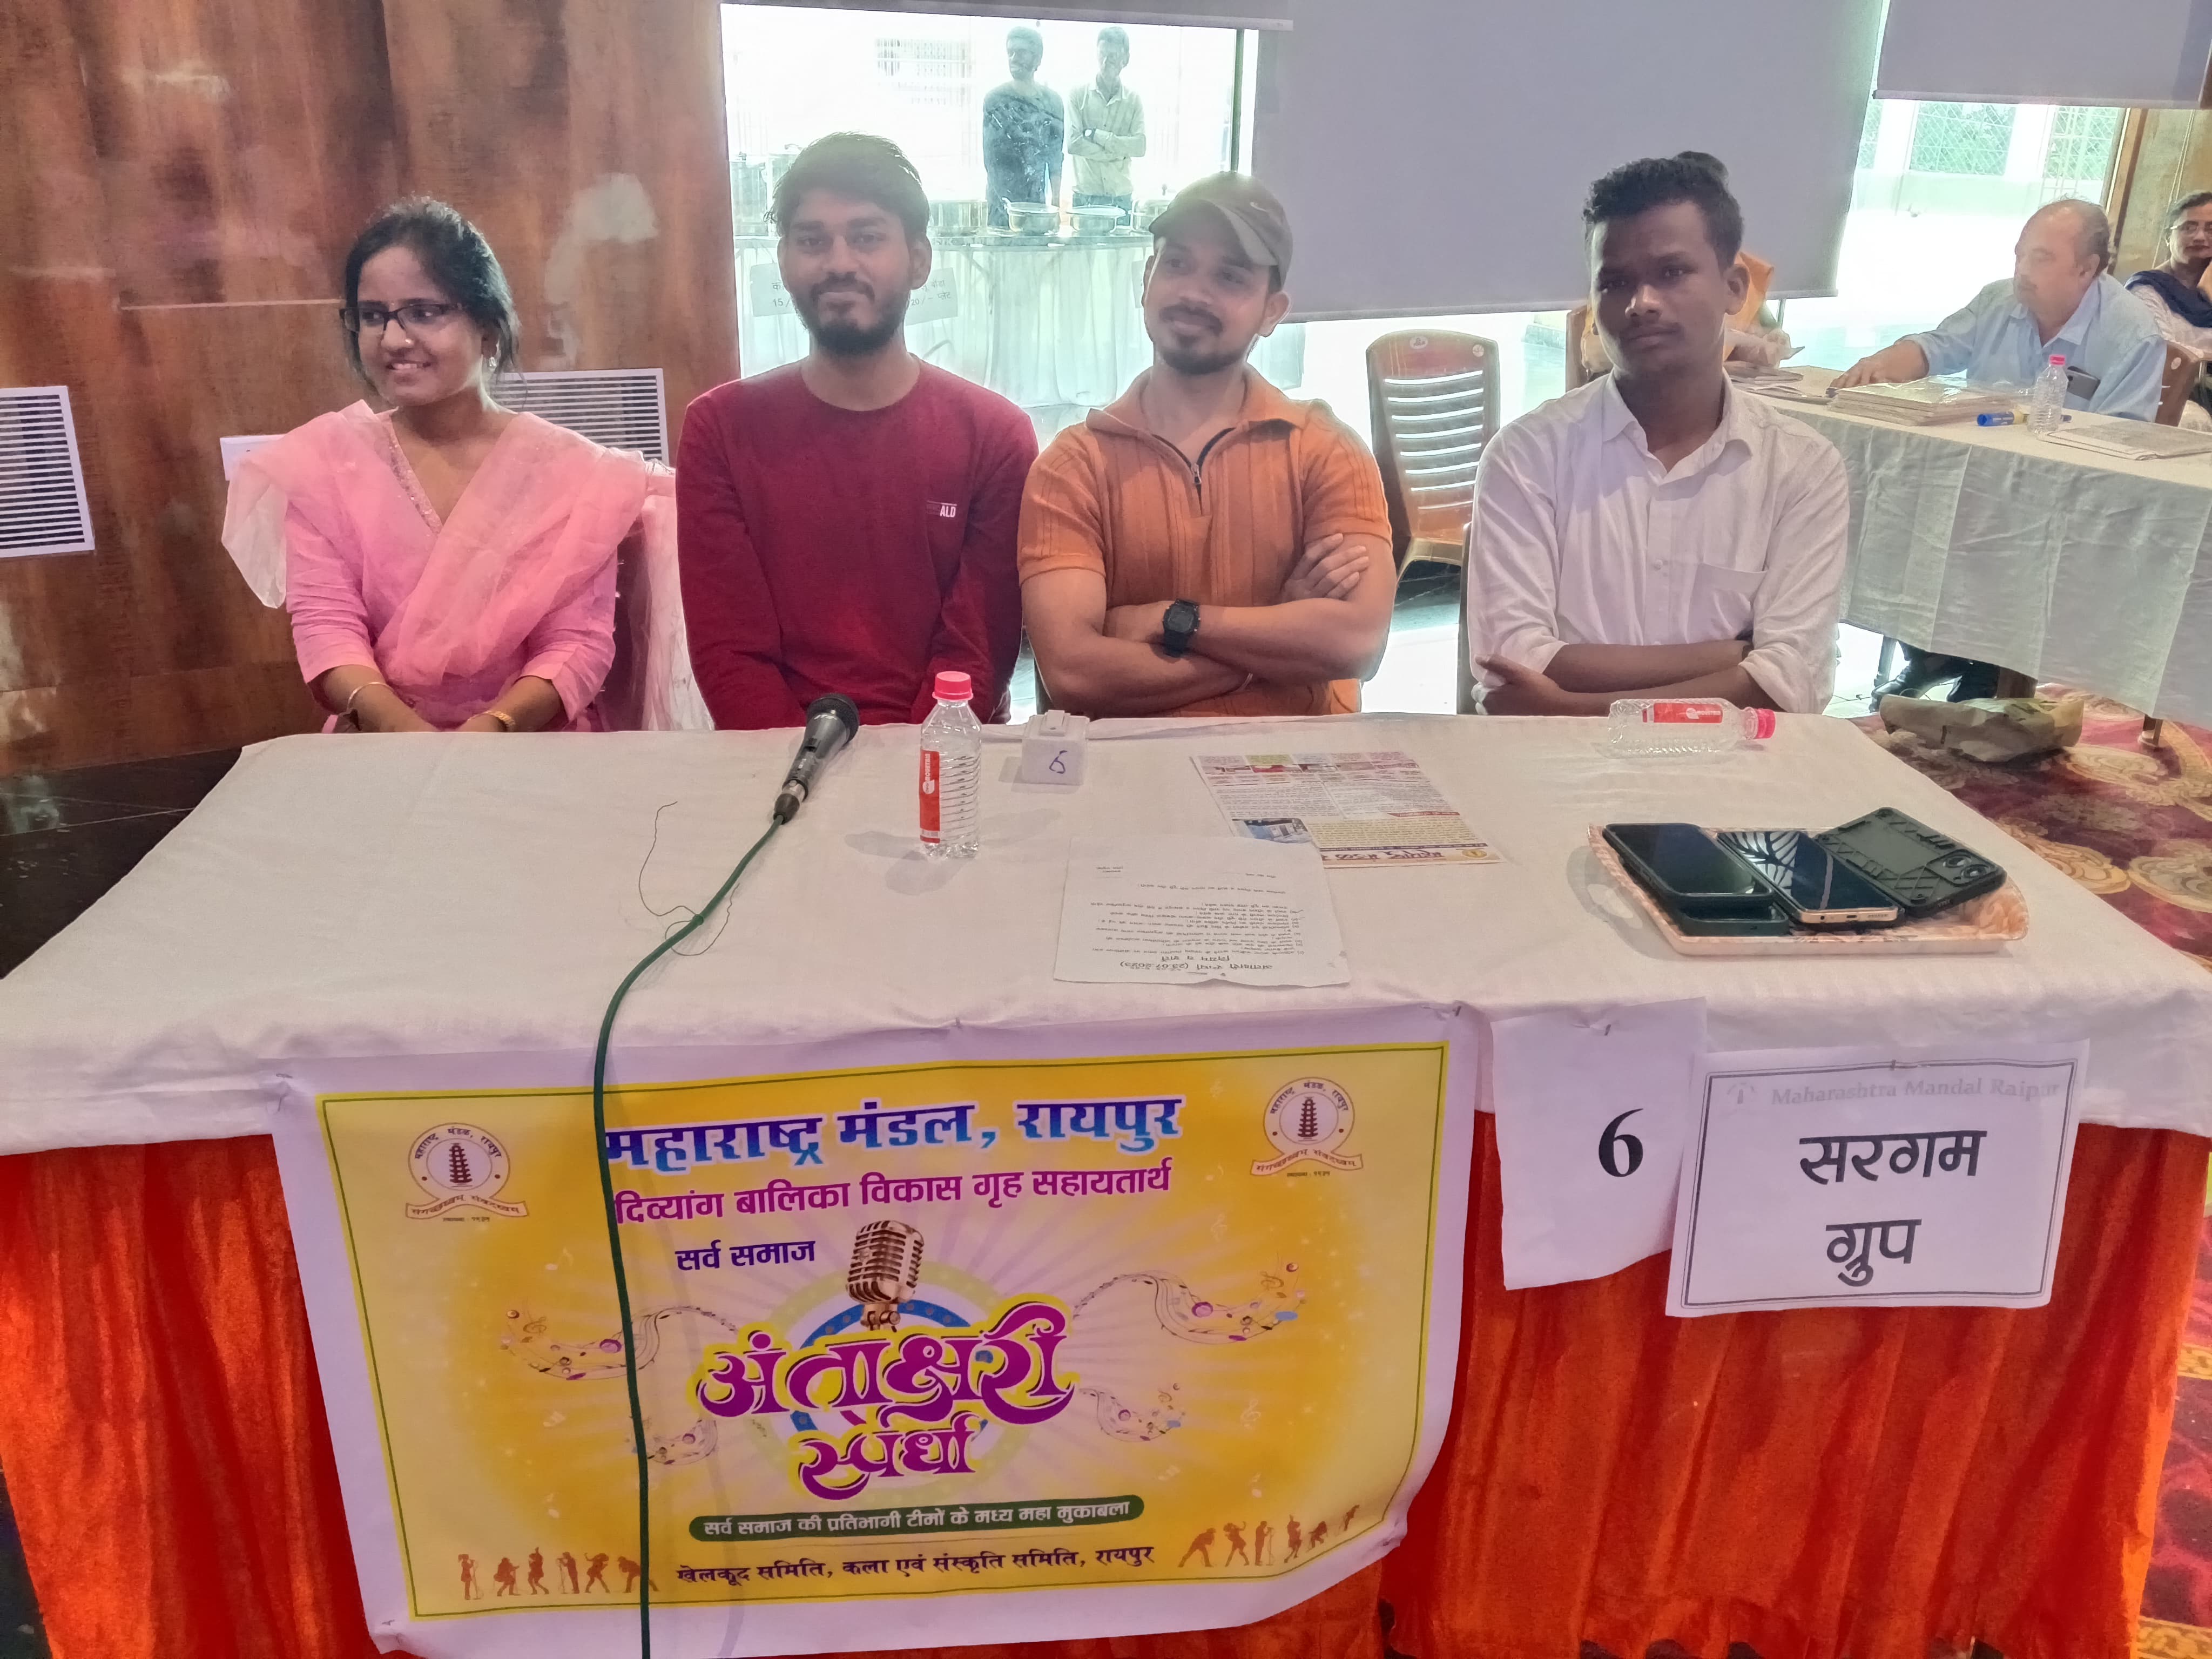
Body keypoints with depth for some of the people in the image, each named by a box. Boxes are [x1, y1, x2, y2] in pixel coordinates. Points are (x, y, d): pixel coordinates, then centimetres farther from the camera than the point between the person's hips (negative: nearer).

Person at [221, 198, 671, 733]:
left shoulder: (566, 469, 0)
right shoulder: (323, 460, 5)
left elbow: (578, 642, -6)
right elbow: (327, 625, -3)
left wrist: (492, 729, -24)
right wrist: (401, 728, -22)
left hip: (535, 746, -1)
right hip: (380, 753, 1)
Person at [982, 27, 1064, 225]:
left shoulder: (1052, 101, 5)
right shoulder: (995, 99, -3)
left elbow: (1055, 156, 8)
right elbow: (992, 157, -3)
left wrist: (1056, 203, 3)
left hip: (1037, 202, 2)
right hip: (1001, 203, -2)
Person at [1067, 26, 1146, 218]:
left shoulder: (1134, 101, 9)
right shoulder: (1078, 94, 4)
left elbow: (1140, 147, -5)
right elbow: (1073, 143, -8)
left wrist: (1095, 135, -10)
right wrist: (1117, 153, -8)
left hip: (1121, 197, 2)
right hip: (1086, 197, -2)